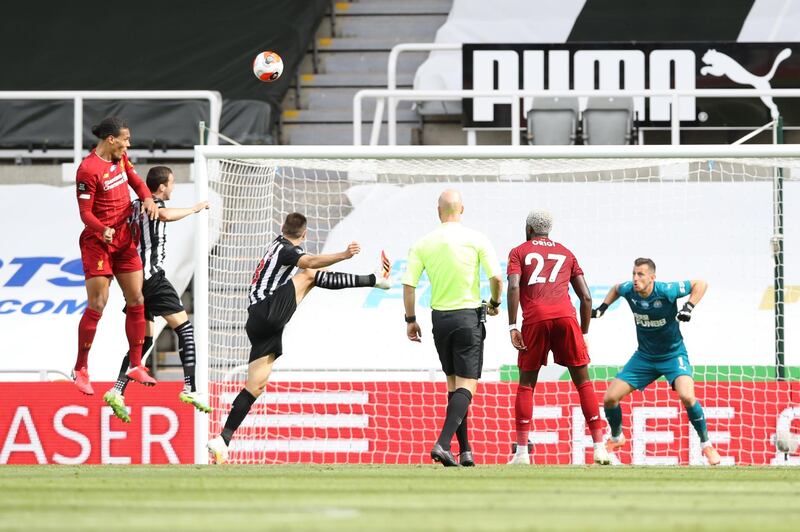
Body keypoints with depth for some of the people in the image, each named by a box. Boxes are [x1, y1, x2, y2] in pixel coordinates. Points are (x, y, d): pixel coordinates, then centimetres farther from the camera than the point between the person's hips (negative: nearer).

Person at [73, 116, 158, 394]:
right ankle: (80, 369, 3)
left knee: (136, 301, 6)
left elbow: (135, 180, 20)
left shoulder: (120, 158, 5)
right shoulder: (88, 169, -19)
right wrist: (103, 230, -35)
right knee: (96, 306, -8)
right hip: (98, 243, -8)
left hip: (125, 240, 8)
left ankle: (135, 366, 15)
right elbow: (85, 212, -17)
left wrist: (147, 198, 0)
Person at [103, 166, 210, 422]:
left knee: (144, 340, 12)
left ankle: (117, 392, -1)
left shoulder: (135, 206, 17)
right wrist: (194, 209, -20)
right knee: (184, 328, -4)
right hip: (152, 276, -9)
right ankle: (190, 389, -13)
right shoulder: (153, 204, -8)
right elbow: (166, 215, -30)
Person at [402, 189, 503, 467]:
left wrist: (411, 320, 7)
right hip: (469, 317, -3)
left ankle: (465, 451, 16)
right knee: (466, 385, -3)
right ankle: (443, 444, -22)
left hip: (440, 318, 3)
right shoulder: (476, 239, -6)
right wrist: (494, 304, 9)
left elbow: (409, 284, -3)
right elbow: (496, 278, -10)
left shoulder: (423, 244, 0)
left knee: (453, 383, 16)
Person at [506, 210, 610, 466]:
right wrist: (584, 333, 24)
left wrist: (512, 327, -5)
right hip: (566, 315, 1)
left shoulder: (519, 252, 17)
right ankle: (599, 447, 0)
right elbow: (586, 297, 18)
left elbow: (514, 287, -3)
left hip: (535, 320, -1)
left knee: (526, 384, 11)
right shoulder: (566, 253, 25)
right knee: (583, 382, 7)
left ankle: (522, 451, 6)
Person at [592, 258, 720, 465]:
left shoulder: (666, 291, -25)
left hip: (673, 354, -4)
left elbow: (700, 284, -15)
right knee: (610, 398, -2)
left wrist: (689, 307, -27)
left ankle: (707, 445, -8)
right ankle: (616, 438, 28)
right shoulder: (629, 290, -12)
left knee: (687, 396, -29)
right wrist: (603, 307, 1)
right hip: (644, 356, 4)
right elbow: (616, 288, 14)